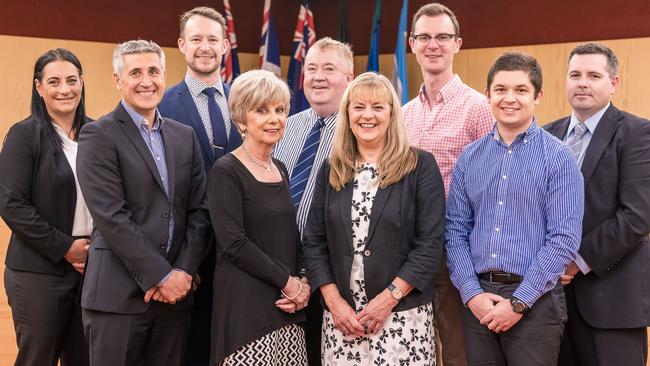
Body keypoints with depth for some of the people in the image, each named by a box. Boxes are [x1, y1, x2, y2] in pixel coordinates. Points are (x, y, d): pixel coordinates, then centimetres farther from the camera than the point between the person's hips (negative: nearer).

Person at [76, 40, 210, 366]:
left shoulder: (185, 136, 13)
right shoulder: (98, 136, -5)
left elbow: (199, 210, 8)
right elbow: (111, 216, -13)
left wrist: (183, 272, -5)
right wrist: (162, 276, -14)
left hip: (176, 292, 5)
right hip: (118, 295, -5)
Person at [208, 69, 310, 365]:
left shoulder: (281, 170, 13)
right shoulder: (226, 171, -8)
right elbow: (234, 243, -16)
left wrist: (299, 285, -1)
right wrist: (288, 282, -11)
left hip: (287, 306, 6)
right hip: (245, 305, -6)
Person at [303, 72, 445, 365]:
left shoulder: (420, 166, -1)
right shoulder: (331, 170, 9)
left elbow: (430, 242, -7)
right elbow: (314, 242, 7)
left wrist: (388, 298, -12)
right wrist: (334, 300, -5)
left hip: (403, 315, -3)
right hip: (340, 314, 3)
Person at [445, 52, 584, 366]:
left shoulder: (558, 158, -4)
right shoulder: (469, 158, 7)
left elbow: (564, 240, -10)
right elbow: (455, 231, 6)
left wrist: (518, 302, -13)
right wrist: (472, 293, -6)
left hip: (535, 301, -3)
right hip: (476, 300, 3)